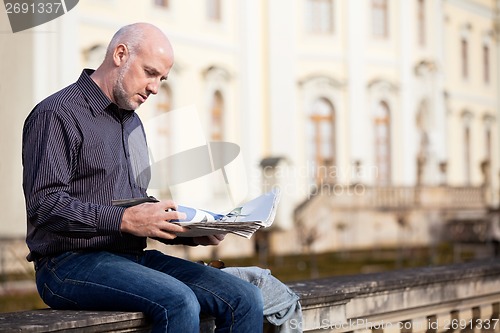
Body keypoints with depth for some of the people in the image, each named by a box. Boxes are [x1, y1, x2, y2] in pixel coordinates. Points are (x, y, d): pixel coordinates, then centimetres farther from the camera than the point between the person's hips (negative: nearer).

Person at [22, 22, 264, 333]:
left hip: (134, 257, 8)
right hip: (70, 265, -8)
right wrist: (123, 220, -25)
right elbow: (43, 203, -17)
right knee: (179, 303, -33)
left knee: (246, 300, -10)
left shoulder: (133, 123, 23)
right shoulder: (57, 115, -5)